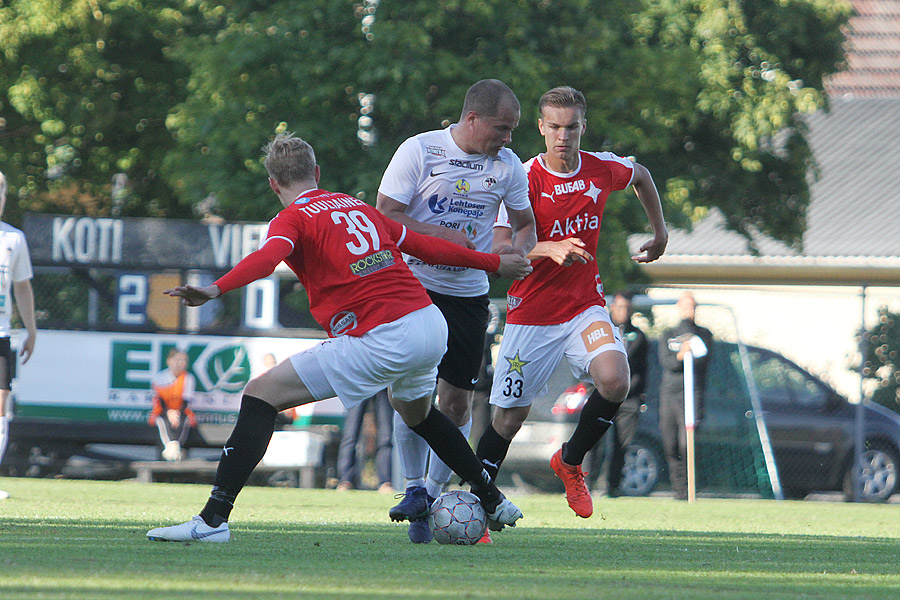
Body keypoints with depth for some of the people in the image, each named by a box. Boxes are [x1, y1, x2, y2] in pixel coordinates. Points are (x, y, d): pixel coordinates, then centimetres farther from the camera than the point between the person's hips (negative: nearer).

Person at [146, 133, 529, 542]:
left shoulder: (294, 219, 3)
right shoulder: (357, 206, 22)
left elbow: (266, 259, -20)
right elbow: (428, 247, 29)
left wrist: (215, 290, -34)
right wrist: (494, 262, 42)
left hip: (380, 339, -7)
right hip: (432, 326, 7)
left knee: (262, 394, -3)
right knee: (415, 412, 38)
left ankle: (213, 520, -13)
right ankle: (493, 501, 47)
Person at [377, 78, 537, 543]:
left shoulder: (508, 165, 3)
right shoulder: (419, 151, -9)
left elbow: (525, 223, 15)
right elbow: (385, 215, -10)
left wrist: (518, 247, -8)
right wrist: (444, 235, -20)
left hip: (469, 295, 3)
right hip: (414, 285, -3)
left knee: (457, 401, -1)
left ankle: (434, 493, 13)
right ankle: (414, 488, 4)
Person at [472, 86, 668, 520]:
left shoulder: (603, 169, -4)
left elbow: (641, 176, 21)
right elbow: (499, 248, -26)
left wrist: (660, 233, 22)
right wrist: (550, 248, -41)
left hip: (585, 305, 3)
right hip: (531, 314, -3)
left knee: (614, 380, -23)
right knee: (509, 417, -1)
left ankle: (571, 462, 3)